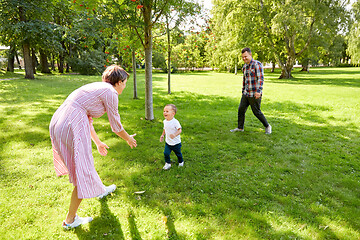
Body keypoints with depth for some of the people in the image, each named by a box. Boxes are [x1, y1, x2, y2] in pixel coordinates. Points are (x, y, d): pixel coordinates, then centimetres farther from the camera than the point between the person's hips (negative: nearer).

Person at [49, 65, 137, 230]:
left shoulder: (96, 87, 22)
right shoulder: (111, 93, -5)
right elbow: (116, 126, 2)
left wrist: (98, 142, 37)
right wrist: (129, 139, 22)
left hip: (57, 124, 10)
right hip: (72, 128, -10)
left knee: (84, 162, 28)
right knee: (84, 172, 4)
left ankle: (99, 190, 52)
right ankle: (70, 220, 19)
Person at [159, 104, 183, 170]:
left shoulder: (175, 122, -23)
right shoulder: (165, 121, -2)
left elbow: (179, 130, -24)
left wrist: (175, 135, -40)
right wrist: (162, 135, 11)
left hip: (176, 143, -4)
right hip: (168, 142, 5)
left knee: (178, 153, 15)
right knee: (166, 153, -5)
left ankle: (181, 162, 43)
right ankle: (168, 163, 18)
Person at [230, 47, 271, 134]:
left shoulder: (257, 64, -11)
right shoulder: (244, 67, 13)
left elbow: (261, 78, -18)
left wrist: (258, 91, -27)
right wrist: (243, 91, 26)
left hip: (255, 94, -7)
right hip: (246, 93, 7)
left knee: (257, 112, 1)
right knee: (241, 110, 6)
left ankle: (267, 126, 21)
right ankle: (240, 128, 18)